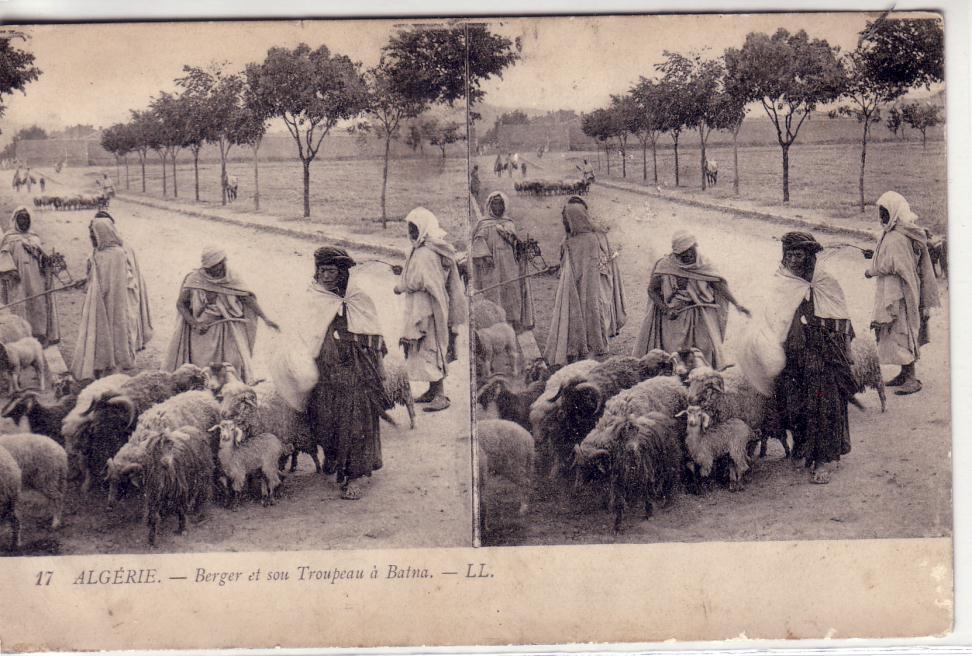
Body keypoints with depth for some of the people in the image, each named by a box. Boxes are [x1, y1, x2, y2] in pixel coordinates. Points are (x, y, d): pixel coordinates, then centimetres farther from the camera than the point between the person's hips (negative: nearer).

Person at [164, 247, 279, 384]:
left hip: (228, 327, 1)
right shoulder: (194, 279, -10)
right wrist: (195, 324, -15)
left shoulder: (230, 277, -6)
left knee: (235, 363, -9)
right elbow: (180, 304, -3)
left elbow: (247, 298, -5)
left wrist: (265, 319, -13)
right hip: (202, 328, -1)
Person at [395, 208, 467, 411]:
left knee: (429, 350, -6)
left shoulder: (423, 254, -20)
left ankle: (440, 396, -5)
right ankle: (433, 391, 23)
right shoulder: (438, 250, 10)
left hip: (425, 309, -10)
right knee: (432, 350, 16)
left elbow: (415, 281, -22)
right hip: (438, 307, 10)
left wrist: (399, 287, -3)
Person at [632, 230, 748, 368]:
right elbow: (652, 290, 0)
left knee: (706, 349, -7)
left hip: (701, 314, 1)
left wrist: (736, 304, -14)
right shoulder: (664, 266, -5)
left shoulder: (703, 265, -2)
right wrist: (666, 310, -12)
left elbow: (719, 285, -4)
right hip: (675, 315, -1)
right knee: (676, 353, -3)